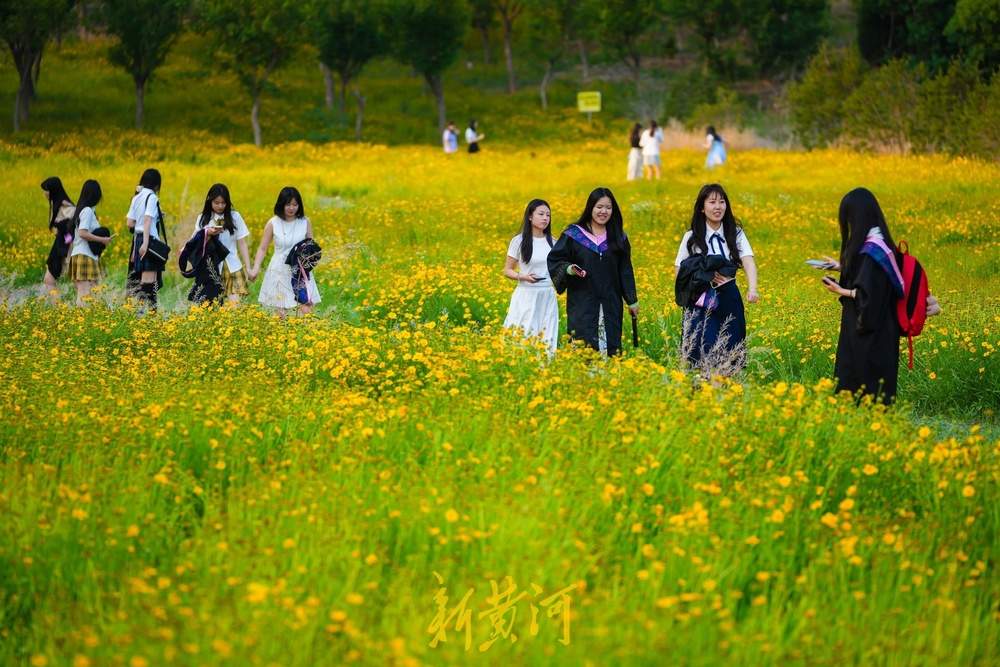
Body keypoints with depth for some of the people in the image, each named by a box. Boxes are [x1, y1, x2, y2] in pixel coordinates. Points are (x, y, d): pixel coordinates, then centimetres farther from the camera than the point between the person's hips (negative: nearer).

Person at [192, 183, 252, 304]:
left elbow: (242, 244, 6)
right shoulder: (203, 219, 6)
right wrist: (207, 234, -16)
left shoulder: (235, 217, 3)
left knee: (235, 304, -14)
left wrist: (248, 268, 1)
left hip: (232, 268, -1)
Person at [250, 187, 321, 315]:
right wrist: (256, 268, -11)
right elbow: (262, 248, 1)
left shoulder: (305, 222, -2)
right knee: (282, 313, 0)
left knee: (306, 311, -8)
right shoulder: (273, 223, -5)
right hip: (280, 271, -1)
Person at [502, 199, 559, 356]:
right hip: (526, 296, -3)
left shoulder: (552, 241, 9)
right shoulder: (519, 241, -2)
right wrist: (522, 276, -16)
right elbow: (507, 270, 3)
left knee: (547, 340, 1)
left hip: (548, 297, 3)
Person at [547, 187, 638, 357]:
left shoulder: (618, 237, 10)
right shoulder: (573, 234, 0)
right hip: (582, 303, -3)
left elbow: (625, 271, 12)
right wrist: (568, 269, -17)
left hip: (610, 303, 3)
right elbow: (554, 260, 4)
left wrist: (632, 300, 10)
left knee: (610, 347, -3)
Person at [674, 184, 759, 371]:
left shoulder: (736, 234, 2)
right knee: (702, 356, -8)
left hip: (729, 301, 1)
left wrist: (752, 289, -32)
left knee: (731, 355, 0)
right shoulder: (692, 237, 1)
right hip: (701, 304, -1)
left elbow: (749, 261, -13)